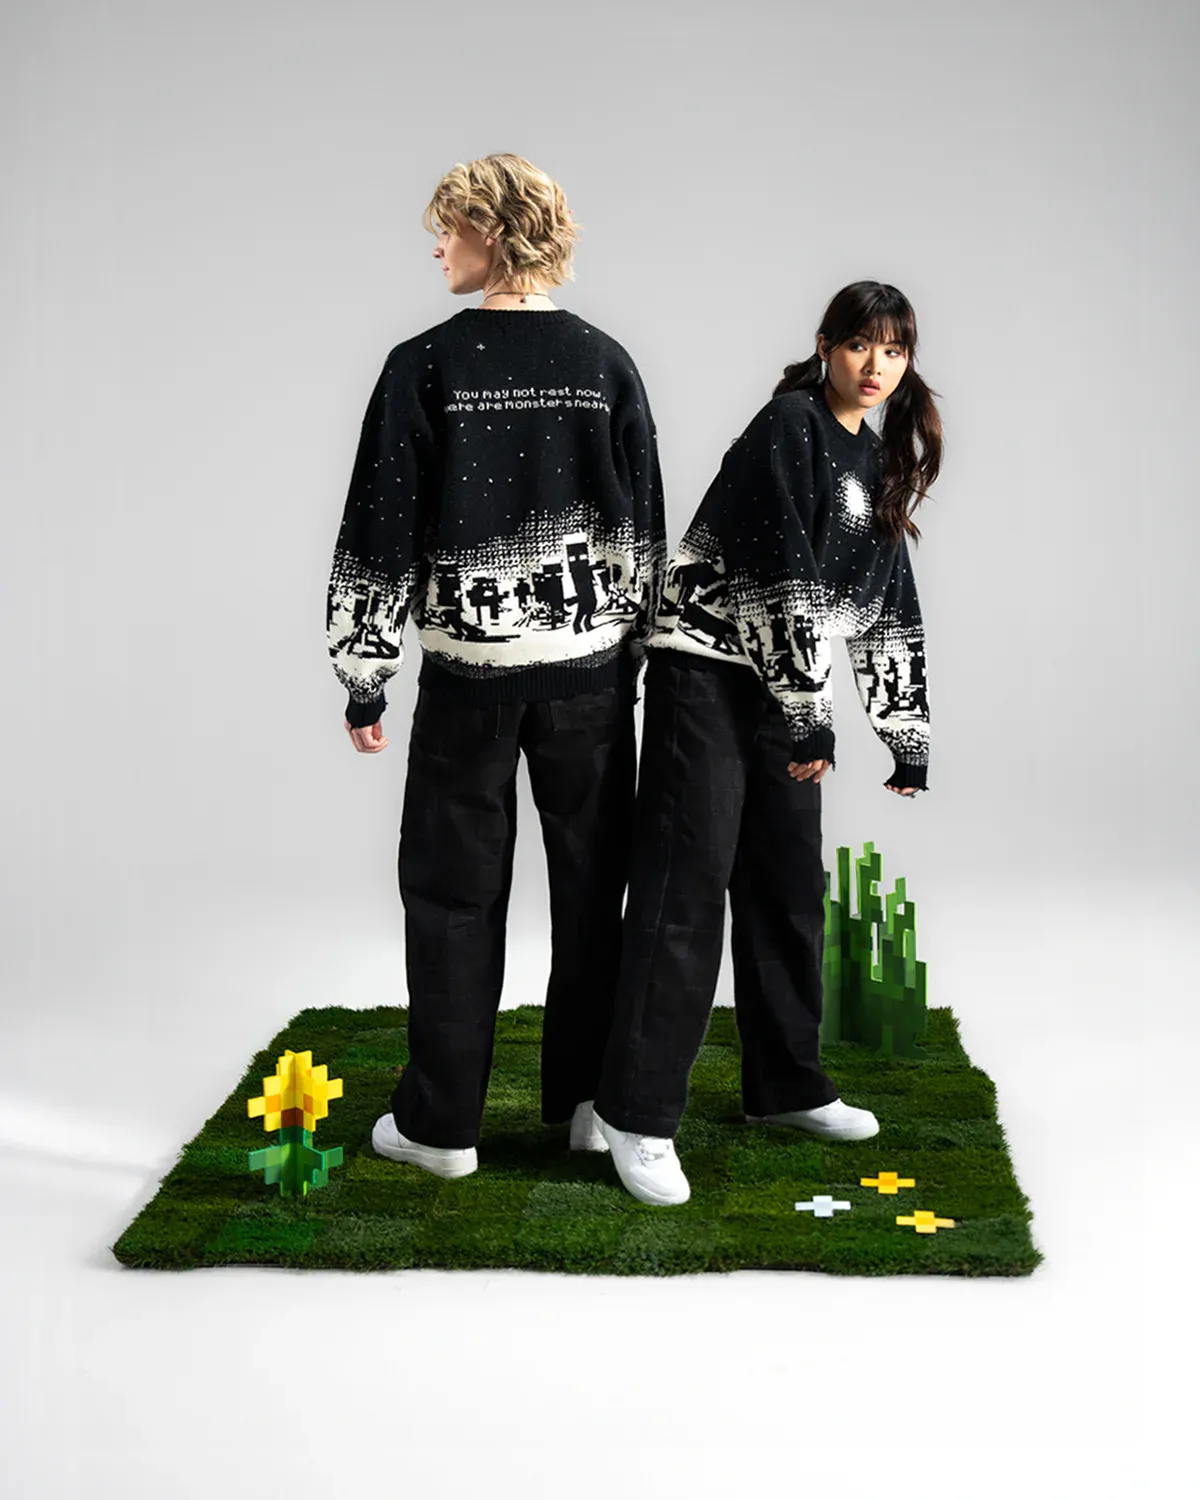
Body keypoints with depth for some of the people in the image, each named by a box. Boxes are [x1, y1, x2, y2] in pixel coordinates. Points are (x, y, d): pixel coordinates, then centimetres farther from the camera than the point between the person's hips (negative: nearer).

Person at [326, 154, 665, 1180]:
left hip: (467, 666, -2)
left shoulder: (424, 367, -8)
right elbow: (646, 531, 6)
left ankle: (441, 1122, 14)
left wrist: (364, 677, 1)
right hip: (589, 662, 3)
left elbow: (381, 532, -6)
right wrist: (638, 656, 15)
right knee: (592, 879, 12)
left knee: (454, 888, 7)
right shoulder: (606, 365, 2)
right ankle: (592, 1099, 21)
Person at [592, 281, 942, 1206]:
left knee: (789, 887, 11)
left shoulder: (882, 466, 16)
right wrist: (811, 717, -16)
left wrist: (909, 742, 16)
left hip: (784, 684, 8)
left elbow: (889, 611, 18)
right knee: (686, 885, -10)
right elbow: (783, 575, -16)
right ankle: (639, 1115, -6)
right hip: (708, 670, -8)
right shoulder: (790, 425, -9)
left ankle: (786, 1086, 25)